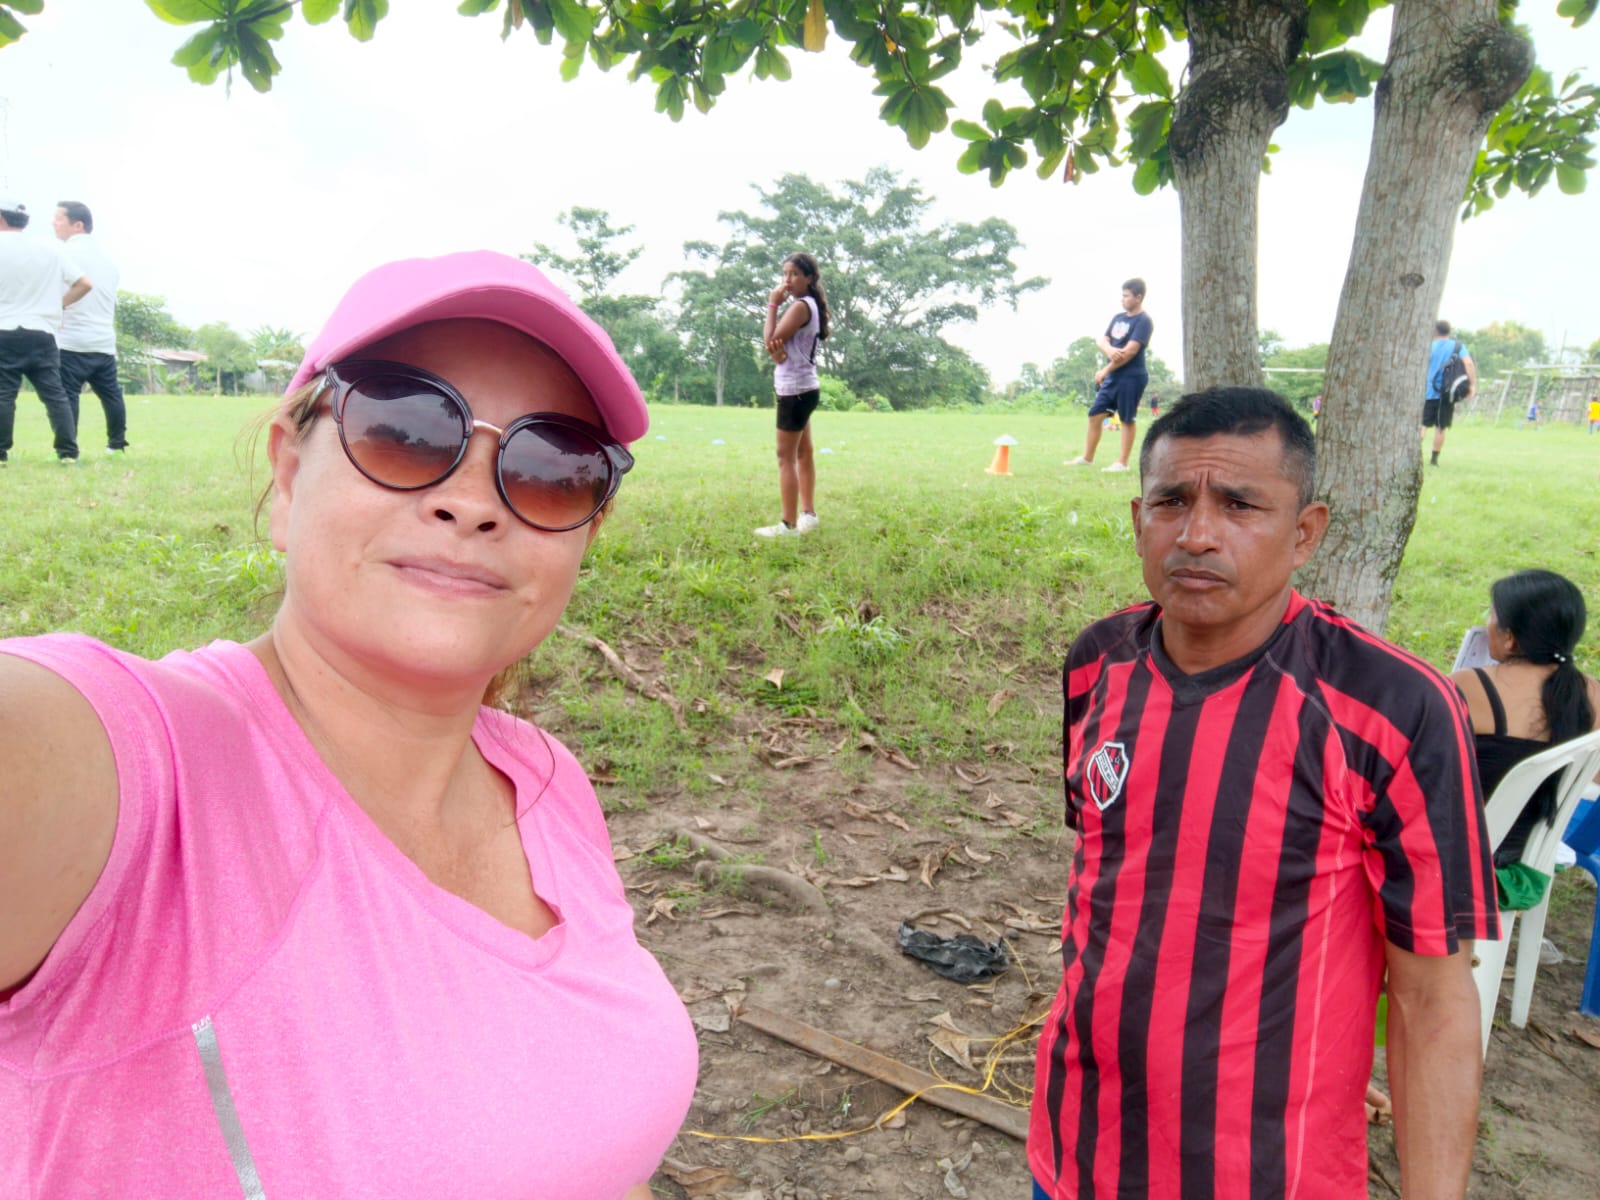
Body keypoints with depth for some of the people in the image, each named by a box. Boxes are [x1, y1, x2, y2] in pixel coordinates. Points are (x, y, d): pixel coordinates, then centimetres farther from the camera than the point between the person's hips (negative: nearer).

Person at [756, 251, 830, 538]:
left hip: (795, 390, -11)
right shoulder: (806, 305, 16)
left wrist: (772, 305, -11)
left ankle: (788, 524, -7)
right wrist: (777, 349, -18)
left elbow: (770, 340, -19)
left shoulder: (801, 306, -15)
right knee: (803, 453, 15)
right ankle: (808, 514, 24)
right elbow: (773, 345, 5)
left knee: (786, 457, -8)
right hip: (802, 388, 11)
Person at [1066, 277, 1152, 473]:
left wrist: (1105, 371, -15)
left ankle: (1122, 462, 5)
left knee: (1127, 419, -1)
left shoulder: (1143, 321, -11)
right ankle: (1087, 457, 17)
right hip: (1112, 376, 8)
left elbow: (1130, 351, -18)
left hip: (1131, 376, -8)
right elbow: (1103, 340, 8)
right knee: (1095, 415, 7)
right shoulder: (1118, 318, 14)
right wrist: (1109, 350, -16)